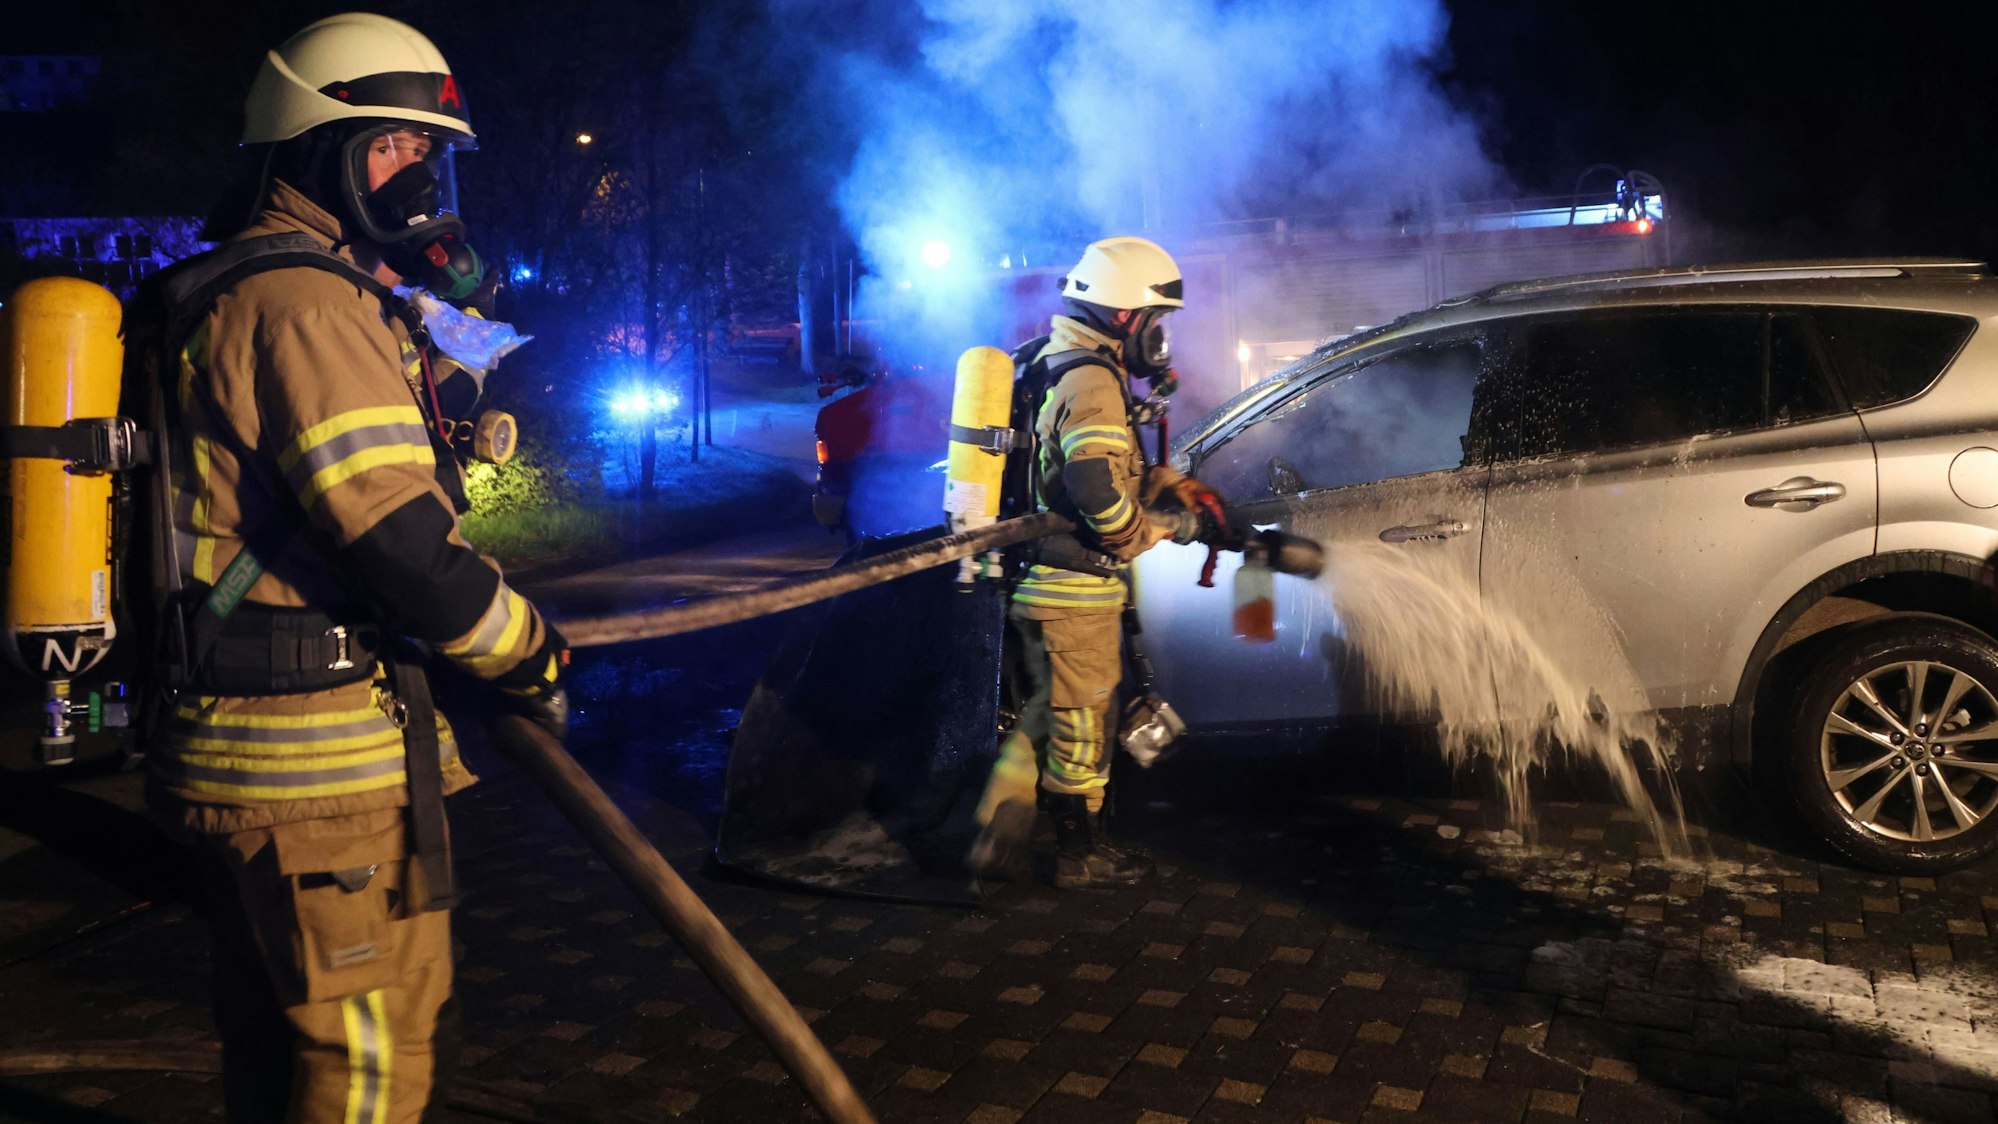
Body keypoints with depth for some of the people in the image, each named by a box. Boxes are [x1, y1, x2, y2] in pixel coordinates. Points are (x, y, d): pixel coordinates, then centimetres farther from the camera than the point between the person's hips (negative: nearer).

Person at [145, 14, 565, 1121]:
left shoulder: (239, 289, 18)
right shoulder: (306, 302, -17)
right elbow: (399, 540, -23)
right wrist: (530, 654, -10)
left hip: (236, 737, 11)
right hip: (318, 750, -11)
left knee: (277, 1034, 22)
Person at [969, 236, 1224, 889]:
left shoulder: (1055, 368, 14)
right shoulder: (1093, 382, -19)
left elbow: (1124, 464, 22)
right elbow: (1099, 489, -31)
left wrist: (1178, 489, 8)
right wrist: (1153, 529, -14)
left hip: (1040, 582, 10)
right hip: (1075, 589, -10)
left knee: (1048, 708, 21)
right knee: (1082, 722, 6)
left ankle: (998, 834, 24)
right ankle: (1082, 854, 21)